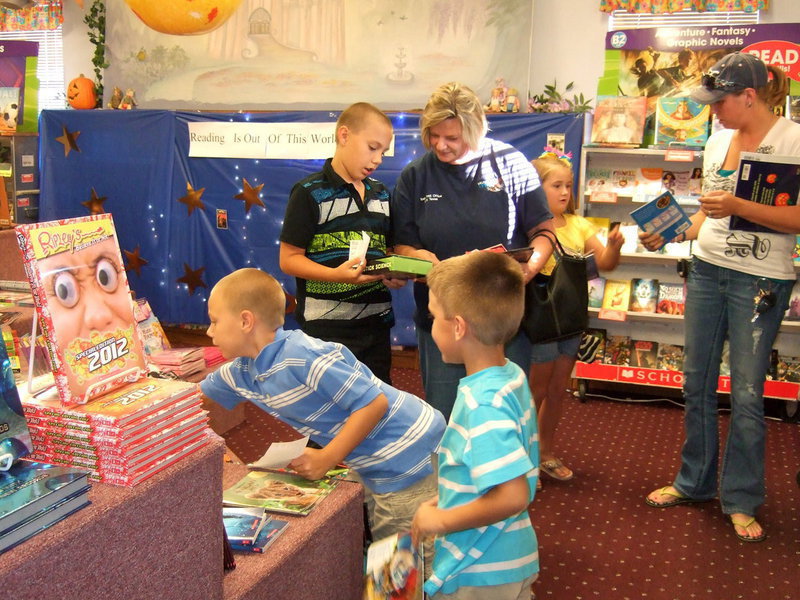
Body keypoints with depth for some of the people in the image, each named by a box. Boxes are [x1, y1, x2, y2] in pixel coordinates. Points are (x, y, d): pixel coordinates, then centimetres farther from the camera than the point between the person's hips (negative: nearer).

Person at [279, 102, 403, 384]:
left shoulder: (381, 194, 13)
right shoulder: (310, 192, -7)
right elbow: (289, 259, -10)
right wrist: (335, 274, -26)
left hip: (377, 326, 6)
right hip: (327, 329, -6)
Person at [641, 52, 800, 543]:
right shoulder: (718, 140, 10)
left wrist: (738, 206, -25)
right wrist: (672, 235, 4)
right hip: (707, 269, 6)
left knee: (747, 393, 0)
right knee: (697, 382, 12)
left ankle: (741, 499, 16)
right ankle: (695, 481, 28)